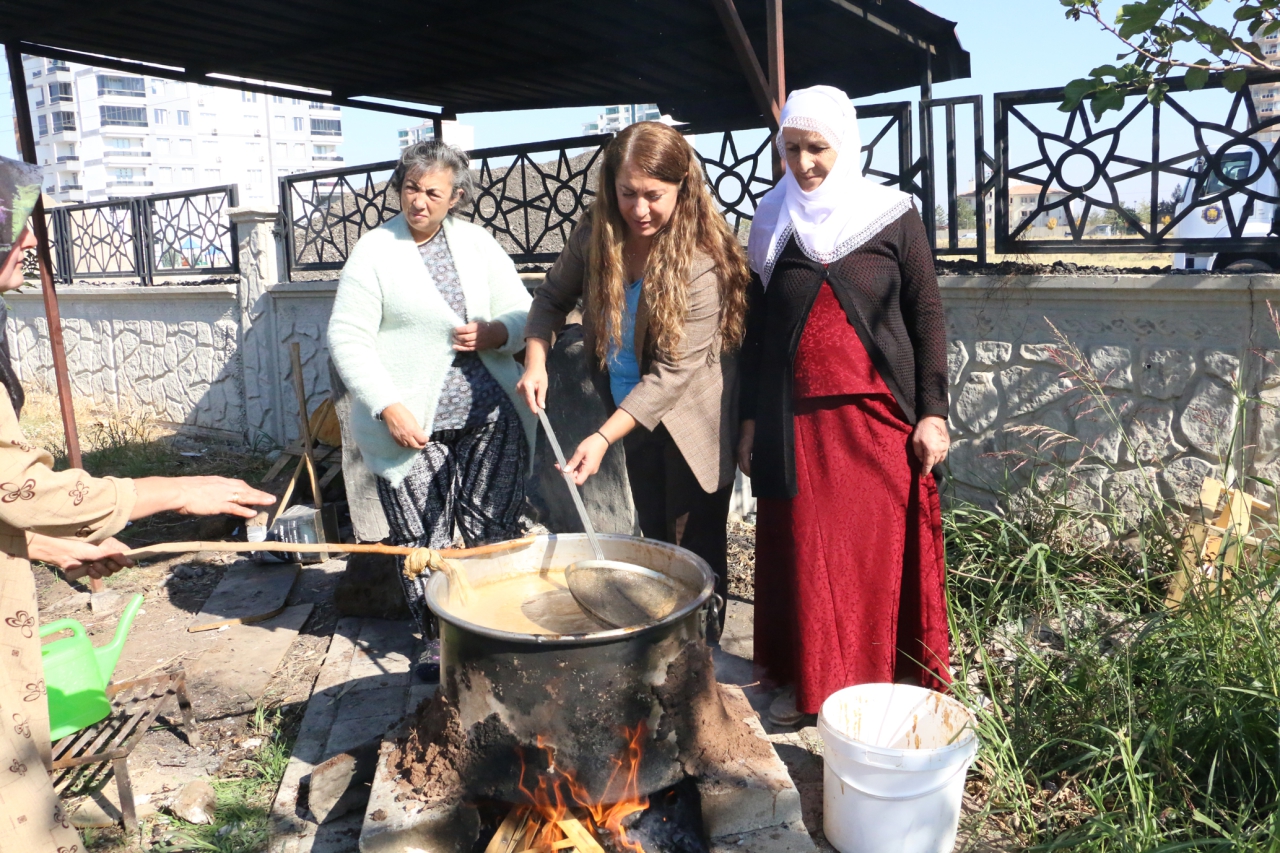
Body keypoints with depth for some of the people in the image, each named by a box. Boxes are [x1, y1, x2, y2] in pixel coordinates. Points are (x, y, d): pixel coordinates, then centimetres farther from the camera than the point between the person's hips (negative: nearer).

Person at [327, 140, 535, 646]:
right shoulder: (373, 252, 0)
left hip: (490, 415, 3)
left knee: (496, 532, 5)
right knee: (423, 540, 4)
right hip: (411, 423, -2)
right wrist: (388, 407, -15)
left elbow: (523, 314, 12)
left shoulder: (478, 243, 11)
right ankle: (439, 638, 22)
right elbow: (347, 339, -6)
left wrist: (493, 333, -10)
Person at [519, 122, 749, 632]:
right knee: (655, 546, 20)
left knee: (696, 556, 3)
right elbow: (552, 297, 8)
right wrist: (536, 360, -11)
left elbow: (675, 370, -26)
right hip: (634, 415, 6)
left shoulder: (703, 260, -24)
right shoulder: (596, 235, -8)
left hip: (690, 422, -6)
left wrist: (603, 438, -32)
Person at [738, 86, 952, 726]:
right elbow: (756, 328, 10)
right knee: (803, 548, 5)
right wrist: (751, 419, 8)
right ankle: (806, 678, 20)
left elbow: (927, 317, 2)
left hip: (878, 415, -2)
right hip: (796, 420, 2)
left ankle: (886, 676, 19)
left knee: (881, 548, 2)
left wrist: (933, 411, -4)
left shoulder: (892, 217, 2)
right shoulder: (772, 222, 8)